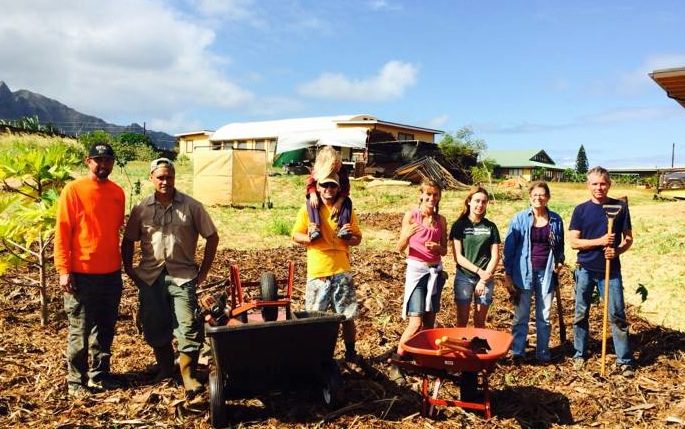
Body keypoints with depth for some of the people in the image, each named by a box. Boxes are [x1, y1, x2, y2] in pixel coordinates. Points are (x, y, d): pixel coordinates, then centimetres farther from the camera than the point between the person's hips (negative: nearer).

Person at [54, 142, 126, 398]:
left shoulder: (117, 192, 8)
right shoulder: (73, 190, -7)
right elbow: (61, 232, -8)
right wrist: (63, 270, -13)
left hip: (111, 273, 5)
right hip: (81, 274, -5)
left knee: (105, 328, 13)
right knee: (80, 331, 4)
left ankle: (99, 374, 27)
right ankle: (76, 381, 17)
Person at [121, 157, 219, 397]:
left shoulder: (191, 206, -2)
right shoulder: (142, 209, 5)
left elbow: (212, 237, 2)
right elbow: (128, 241, 14)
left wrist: (204, 270, 0)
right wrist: (129, 270, 7)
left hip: (183, 276, -2)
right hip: (150, 277, 3)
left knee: (188, 327, -8)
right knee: (154, 327, 11)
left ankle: (189, 378, 1)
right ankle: (165, 369, 30)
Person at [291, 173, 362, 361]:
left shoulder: (346, 210, 9)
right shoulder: (308, 210, 3)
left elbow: (358, 239, 13)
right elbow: (295, 235, 5)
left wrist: (350, 237, -10)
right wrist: (308, 238, -16)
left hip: (341, 271, 1)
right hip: (317, 272, -1)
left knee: (348, 316, 4)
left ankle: (350, 352, 22)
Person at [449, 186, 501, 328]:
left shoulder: (491, 227, 3)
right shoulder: (459, 225, -2)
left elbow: (495, 256, 1)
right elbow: (457, 256, -7)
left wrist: (484, 279, -9)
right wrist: (479, 271, -15)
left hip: (486, 278, 2)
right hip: (464, 277, -1)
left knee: (480, 321, 8)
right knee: (462, 321, 2)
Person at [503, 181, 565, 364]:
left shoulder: (556, 220, 2)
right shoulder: (520, 218, -5)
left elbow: (560, 246, 14)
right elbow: (509, 247, -4)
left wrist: (559, 261, -6)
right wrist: (508, 275, -7)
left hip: (546, 273, 2)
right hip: (524, 273, -2)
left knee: (544, 316, 11)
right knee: (521, 316, 6)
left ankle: (543, 353, 22)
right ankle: (517, 352, 14)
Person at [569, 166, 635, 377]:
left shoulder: (620, 207, -1)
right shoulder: (581, 210, -2)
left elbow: (628, 238, 3)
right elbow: (573, 242, -6)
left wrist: (617, 250, -17)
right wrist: (599, 241, -19)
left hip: (611, 270, 0)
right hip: (585, 270, 1)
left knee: (617, 315, 2)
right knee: (581, 314, 10)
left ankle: (625, 360, 13)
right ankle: (580, 354, 24)